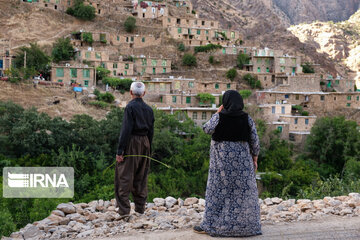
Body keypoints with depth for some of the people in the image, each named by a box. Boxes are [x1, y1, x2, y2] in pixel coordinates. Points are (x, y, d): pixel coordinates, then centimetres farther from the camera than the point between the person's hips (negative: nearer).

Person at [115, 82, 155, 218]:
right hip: (145, 142, 6)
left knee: (124, 177, -3)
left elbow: (126, 130, -16)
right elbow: (151, 131, 11)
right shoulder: (149, 109, 9)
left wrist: (120, 150, -15)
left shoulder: (130, 107, -10)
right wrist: (148, 148, 19)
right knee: (141, 177, 14)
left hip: (131, 142, -6)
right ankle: (140, 208, 20)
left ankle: (124, 209, -6)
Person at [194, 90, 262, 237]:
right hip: (242, 159, 2)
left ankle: (210, 225, 9)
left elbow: (207, 129, 6)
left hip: (222, 160, -1)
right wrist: (255, 158, 11)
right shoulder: (247, 119, -3)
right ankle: (247, 225, 15)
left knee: (218, 191, 5)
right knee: (243, 191, 9)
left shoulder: (219, 117, -10)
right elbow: (255, 141, 0)